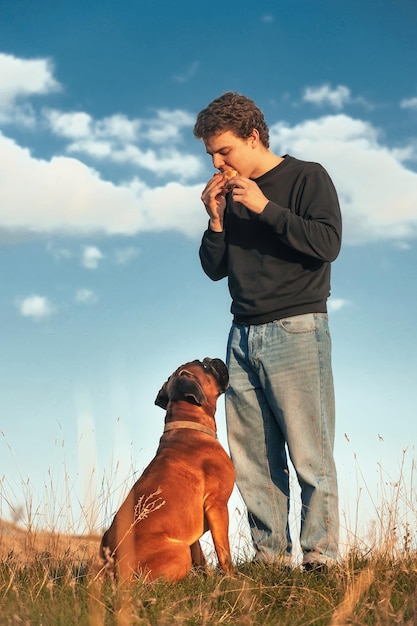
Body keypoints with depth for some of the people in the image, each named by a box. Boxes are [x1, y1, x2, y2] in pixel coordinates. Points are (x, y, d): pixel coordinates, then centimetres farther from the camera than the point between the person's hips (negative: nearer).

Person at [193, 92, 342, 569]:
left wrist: (266, 207, -13)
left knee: (309, 455, -8)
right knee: (252, 460, 1)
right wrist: (216, 220, 2)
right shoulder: (229, 193, 18)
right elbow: (214, 269, 18)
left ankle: (320, 557, -4)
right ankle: (269, 556, 6)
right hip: (243, 337, 6)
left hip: (296, 329, -5)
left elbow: (328, 243, -12)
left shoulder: (306, 177, 2)